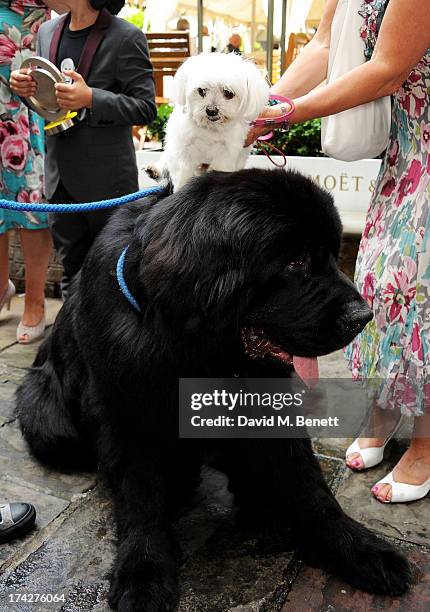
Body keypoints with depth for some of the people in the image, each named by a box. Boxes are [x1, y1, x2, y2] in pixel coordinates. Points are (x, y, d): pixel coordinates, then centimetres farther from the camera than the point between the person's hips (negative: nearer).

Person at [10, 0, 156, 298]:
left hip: (107, 179, -6)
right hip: (60, 174, 6)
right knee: (72, 268, 15)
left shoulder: (126, 37, -9)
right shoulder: (47, 31, 11)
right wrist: (25, 86, -4)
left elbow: (146, 108, -13)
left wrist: (91, 98, -26)